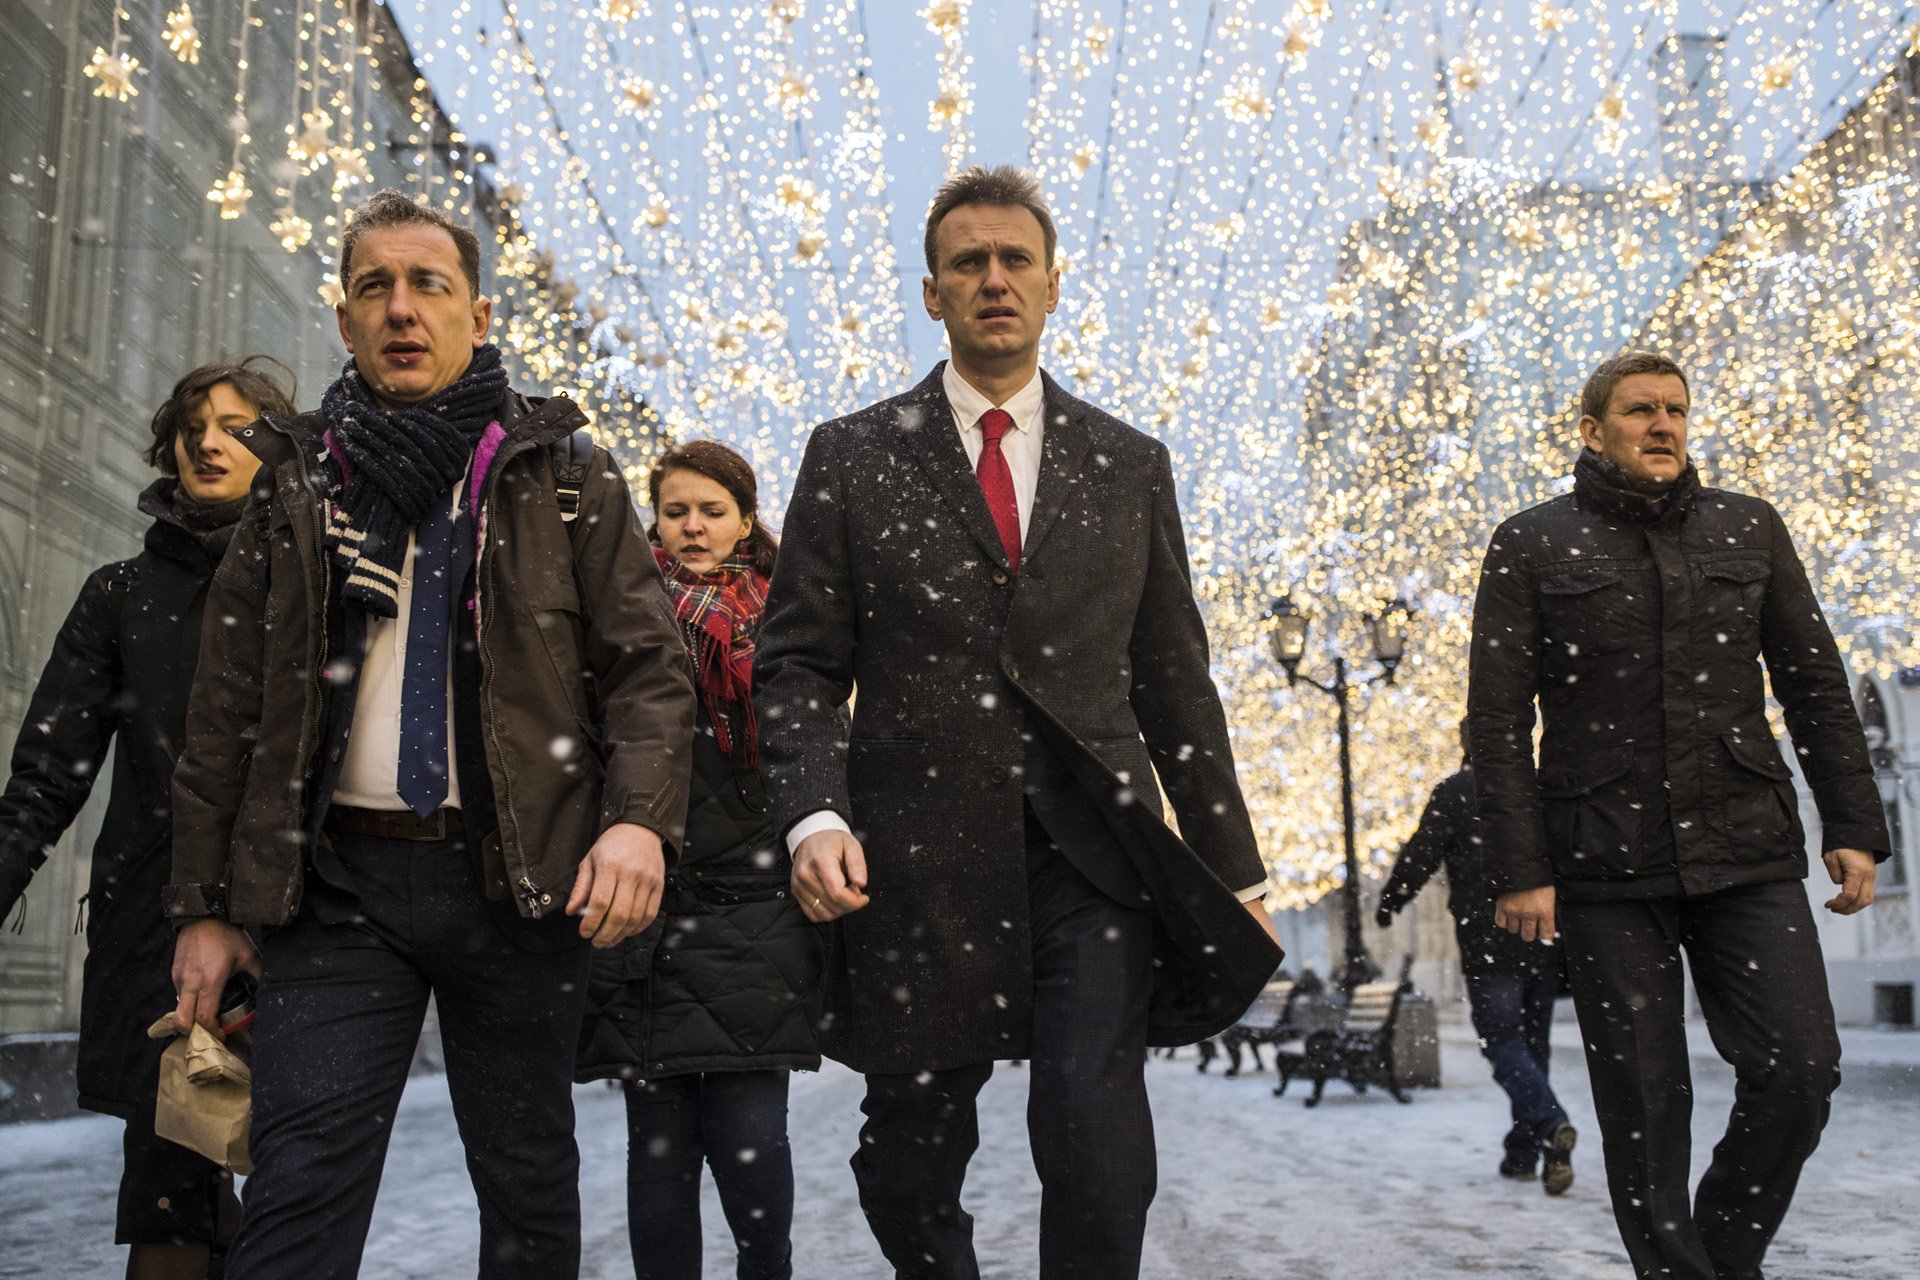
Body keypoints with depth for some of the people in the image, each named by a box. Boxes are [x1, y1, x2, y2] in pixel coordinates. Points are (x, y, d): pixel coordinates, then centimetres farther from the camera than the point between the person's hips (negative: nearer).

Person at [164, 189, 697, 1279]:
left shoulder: (566, 477, 6)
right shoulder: (298, 484, 11)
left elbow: (649, 665, -2)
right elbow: (230, 709, 11)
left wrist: (640, 816, -19)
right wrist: (204, 905, 7)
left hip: (520, 882, -1)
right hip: (340, 878, 1)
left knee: (529, 1181, 9)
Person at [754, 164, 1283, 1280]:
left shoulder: (1130, 466, 13)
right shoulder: (852, 457, 8)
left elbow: (1176, 681, 14)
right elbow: (799, 665, 4)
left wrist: (1236, 871, 11)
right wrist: (815, 814, -13)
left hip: (1095, 847, 1)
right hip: (920, 854, 0)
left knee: (1095, 1121, -14)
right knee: (914, 1155, 8)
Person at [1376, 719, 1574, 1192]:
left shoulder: (1455, 792, -3)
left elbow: (1420, 856, -5)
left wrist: (1387, 904, 9)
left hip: (1488, 946, -5)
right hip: (1545, 941, 5)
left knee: (1503, 1043, -3)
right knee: (1534, 1043, 13)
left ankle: (1550, 1123, -26)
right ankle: (1523, 1153, 16)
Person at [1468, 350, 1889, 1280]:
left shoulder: (1748, 529, 10)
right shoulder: (1530, 547, 2)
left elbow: (1815, 685, 12)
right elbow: (1497, 723, -2)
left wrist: (1854, 824, 6)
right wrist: (1517, 869, -8)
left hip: (1746, 853, 3)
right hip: (1604, 868, -2)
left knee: (1800, 1072, -2)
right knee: (1642, 1097, 2)